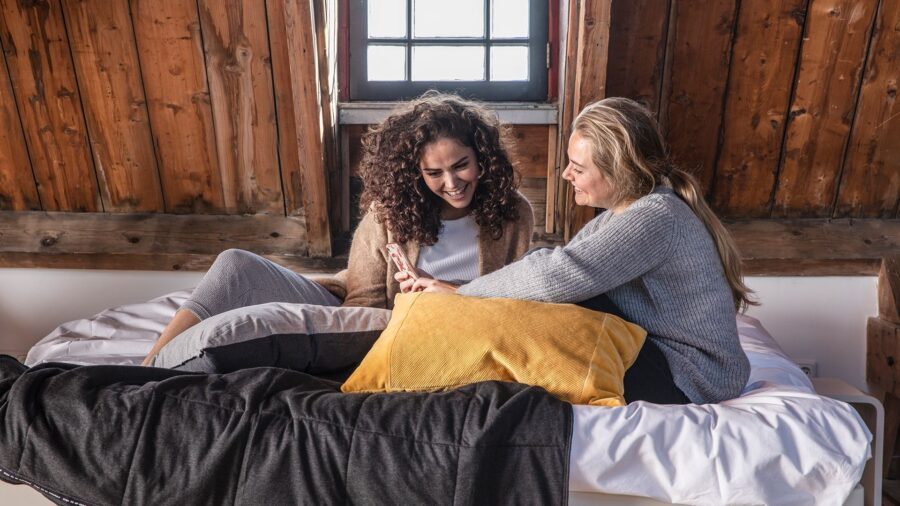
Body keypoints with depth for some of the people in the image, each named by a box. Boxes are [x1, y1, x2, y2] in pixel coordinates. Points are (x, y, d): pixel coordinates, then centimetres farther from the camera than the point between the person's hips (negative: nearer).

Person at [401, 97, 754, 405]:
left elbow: (556, 276, -32)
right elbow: (558, 268, 2)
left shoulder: (657, 217, -25)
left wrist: (462, 292, -19)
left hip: (690, 380, -8)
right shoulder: (623, 212, 5)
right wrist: (447, 287, -6)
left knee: (551, 303, -18)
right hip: (654, 348, 9)